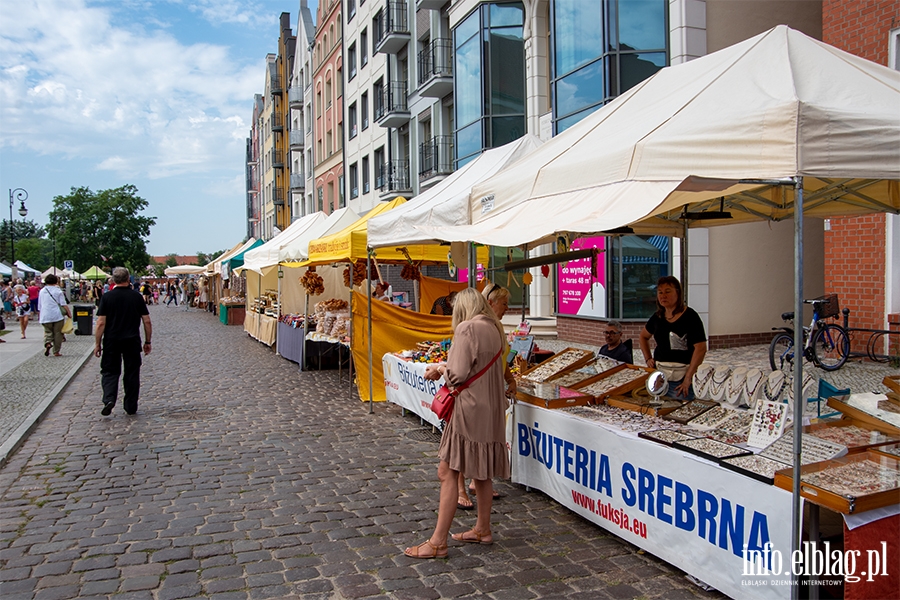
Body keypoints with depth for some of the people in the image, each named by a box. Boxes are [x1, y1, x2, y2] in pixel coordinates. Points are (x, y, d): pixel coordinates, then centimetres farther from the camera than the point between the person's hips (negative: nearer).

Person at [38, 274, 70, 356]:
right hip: (58, 315, -3)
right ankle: (56, 351, 7)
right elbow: (64, 304, -8)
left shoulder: (42, 291, 9)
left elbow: (39, 307, 15)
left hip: (46, 316, 3)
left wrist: (41, 314, 25)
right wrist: (69, 313, -3)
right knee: (57, 333, 5)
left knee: (47, 331, 12)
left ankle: (47, 343, -19)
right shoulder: (58, 291, -2)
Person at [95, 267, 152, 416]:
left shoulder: (107, 297, -5)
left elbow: (101, 323, -8)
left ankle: (109, 399, -10)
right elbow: (147, 321, 1)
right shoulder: (137, 297, 0)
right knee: (132, 373, 9)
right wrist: (147, 342, 10)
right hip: (132, 341, 1)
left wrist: (97, 344, 0)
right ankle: (131, 407, 13)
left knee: (109, 371, 11)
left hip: (111, 342, -1)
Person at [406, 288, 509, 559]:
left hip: (470, 411, -9)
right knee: (481, 473, 19)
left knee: (448, 472, -4)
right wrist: (445, 368, 10)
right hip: (490, 411, 9)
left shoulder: (467, 328, -14)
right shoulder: (494, 328, 11)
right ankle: (482, 529, 31)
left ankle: (438, 542, 1)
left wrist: (440, 369, 1)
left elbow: (457, 375, -19)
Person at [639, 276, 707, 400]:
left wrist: (688, 378, -16)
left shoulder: (690, 316, -8)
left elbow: (700, 349, -14)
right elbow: (643, 336, 30)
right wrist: (648, 359, 16)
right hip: (658, 374, 6)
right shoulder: (658, 317, 10)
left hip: (681, 376, -6)